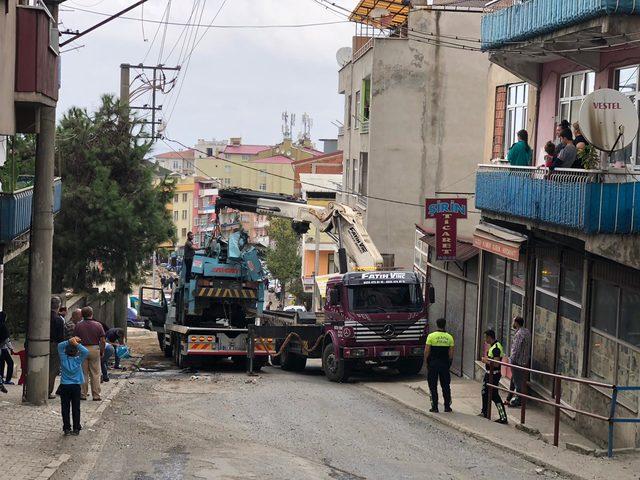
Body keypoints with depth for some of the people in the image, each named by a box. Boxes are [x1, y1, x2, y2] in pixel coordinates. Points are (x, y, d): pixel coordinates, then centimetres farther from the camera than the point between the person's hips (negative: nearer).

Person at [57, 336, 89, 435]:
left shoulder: (63, 359, -7)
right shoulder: (78, 360, -10)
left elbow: (60, 346, -2)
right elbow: (86, 352, -13)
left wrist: (69, 341, -11)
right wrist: (77, 344, -17)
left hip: (64, 386, 0)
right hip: (76, 386, 0)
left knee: (65, 408, 5)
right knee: (76, 408, 6)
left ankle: (66, 428, 4)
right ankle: (76, 429, 7)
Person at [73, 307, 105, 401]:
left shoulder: (78, 326, -2)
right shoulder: (98, 325, -1)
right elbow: (102, 341, -3)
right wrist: (102, 351, 8)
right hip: (95, 350, 0)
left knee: (83, 373, 7)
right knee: (95, 374, 5)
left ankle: (83, 394, 7)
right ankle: (96, 395, 5)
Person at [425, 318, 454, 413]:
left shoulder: (431, 336, -6)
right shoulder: (449, 337, 2)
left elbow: (427, 351, -7)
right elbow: (451, 353, 2)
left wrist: (427, 362, 4)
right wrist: (449, 363, 12)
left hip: (433, 363, -2)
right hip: (445, 364, 2)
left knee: (433, 386, 4)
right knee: (445, 386, 11)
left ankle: (434, 407, 1)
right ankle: (447, 406, 12)